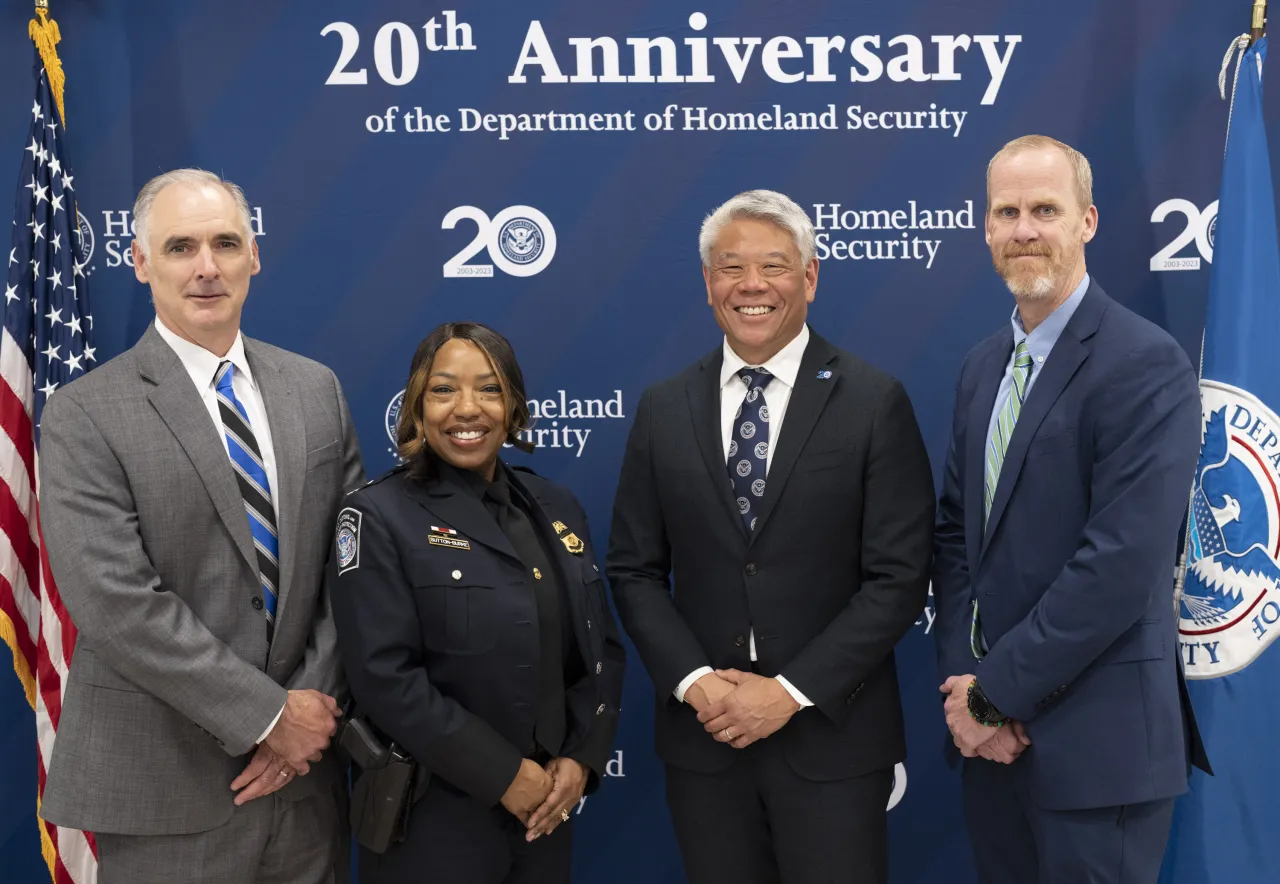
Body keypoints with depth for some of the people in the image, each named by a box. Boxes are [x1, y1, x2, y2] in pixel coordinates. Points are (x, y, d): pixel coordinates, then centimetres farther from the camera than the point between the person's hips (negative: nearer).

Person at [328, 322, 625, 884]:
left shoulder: (556, 507, 7)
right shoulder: (380, 516, -9)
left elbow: (602, 648, 9)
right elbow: (384, 676, -17)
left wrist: (581, 758, -5)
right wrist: (503, 774, -16)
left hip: (546, 809, 5)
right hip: (432, 819, -5)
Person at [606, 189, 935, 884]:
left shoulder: (873, 402, -5)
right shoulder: (663, 409, 4)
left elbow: (899, 576, -8)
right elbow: (634, 570, 6)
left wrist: (792, 691, -13)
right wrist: (693, 681, -8)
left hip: (830, 736, -2)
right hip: (702, 736, 3)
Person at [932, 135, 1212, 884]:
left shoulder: (1146, 365, -14)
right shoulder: (985, 365, 11)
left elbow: (1124, 562, -21)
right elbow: (957, 531, 10)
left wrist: (995, 691, -15)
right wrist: (964, 682, -3)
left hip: (1096, 740, -7)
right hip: (997, 733, 7)